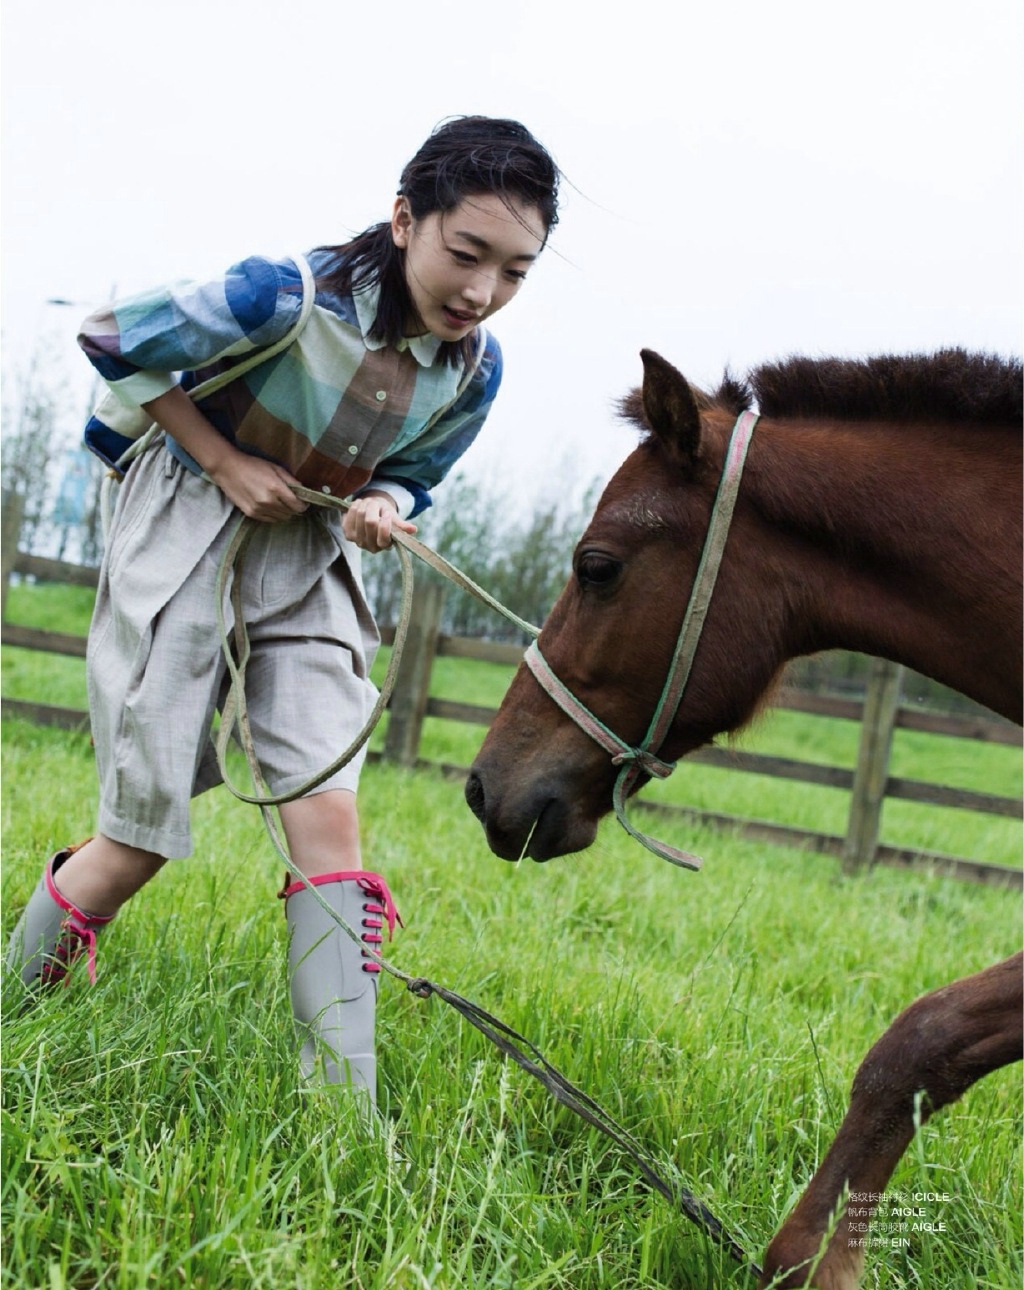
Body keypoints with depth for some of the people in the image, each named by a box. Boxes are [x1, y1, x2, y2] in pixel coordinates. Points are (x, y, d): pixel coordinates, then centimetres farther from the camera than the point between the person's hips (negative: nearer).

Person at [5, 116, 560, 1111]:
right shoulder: (290, 297, -25)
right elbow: (113, 339, -12)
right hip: (185, 539, -4)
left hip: (312, 565, 4)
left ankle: (347, 1103, -8)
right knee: (143, 836, -3)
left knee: (328, 818, -10)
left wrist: (380, 511, -15)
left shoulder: (474, 370, -8)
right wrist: (228, 465, -16)